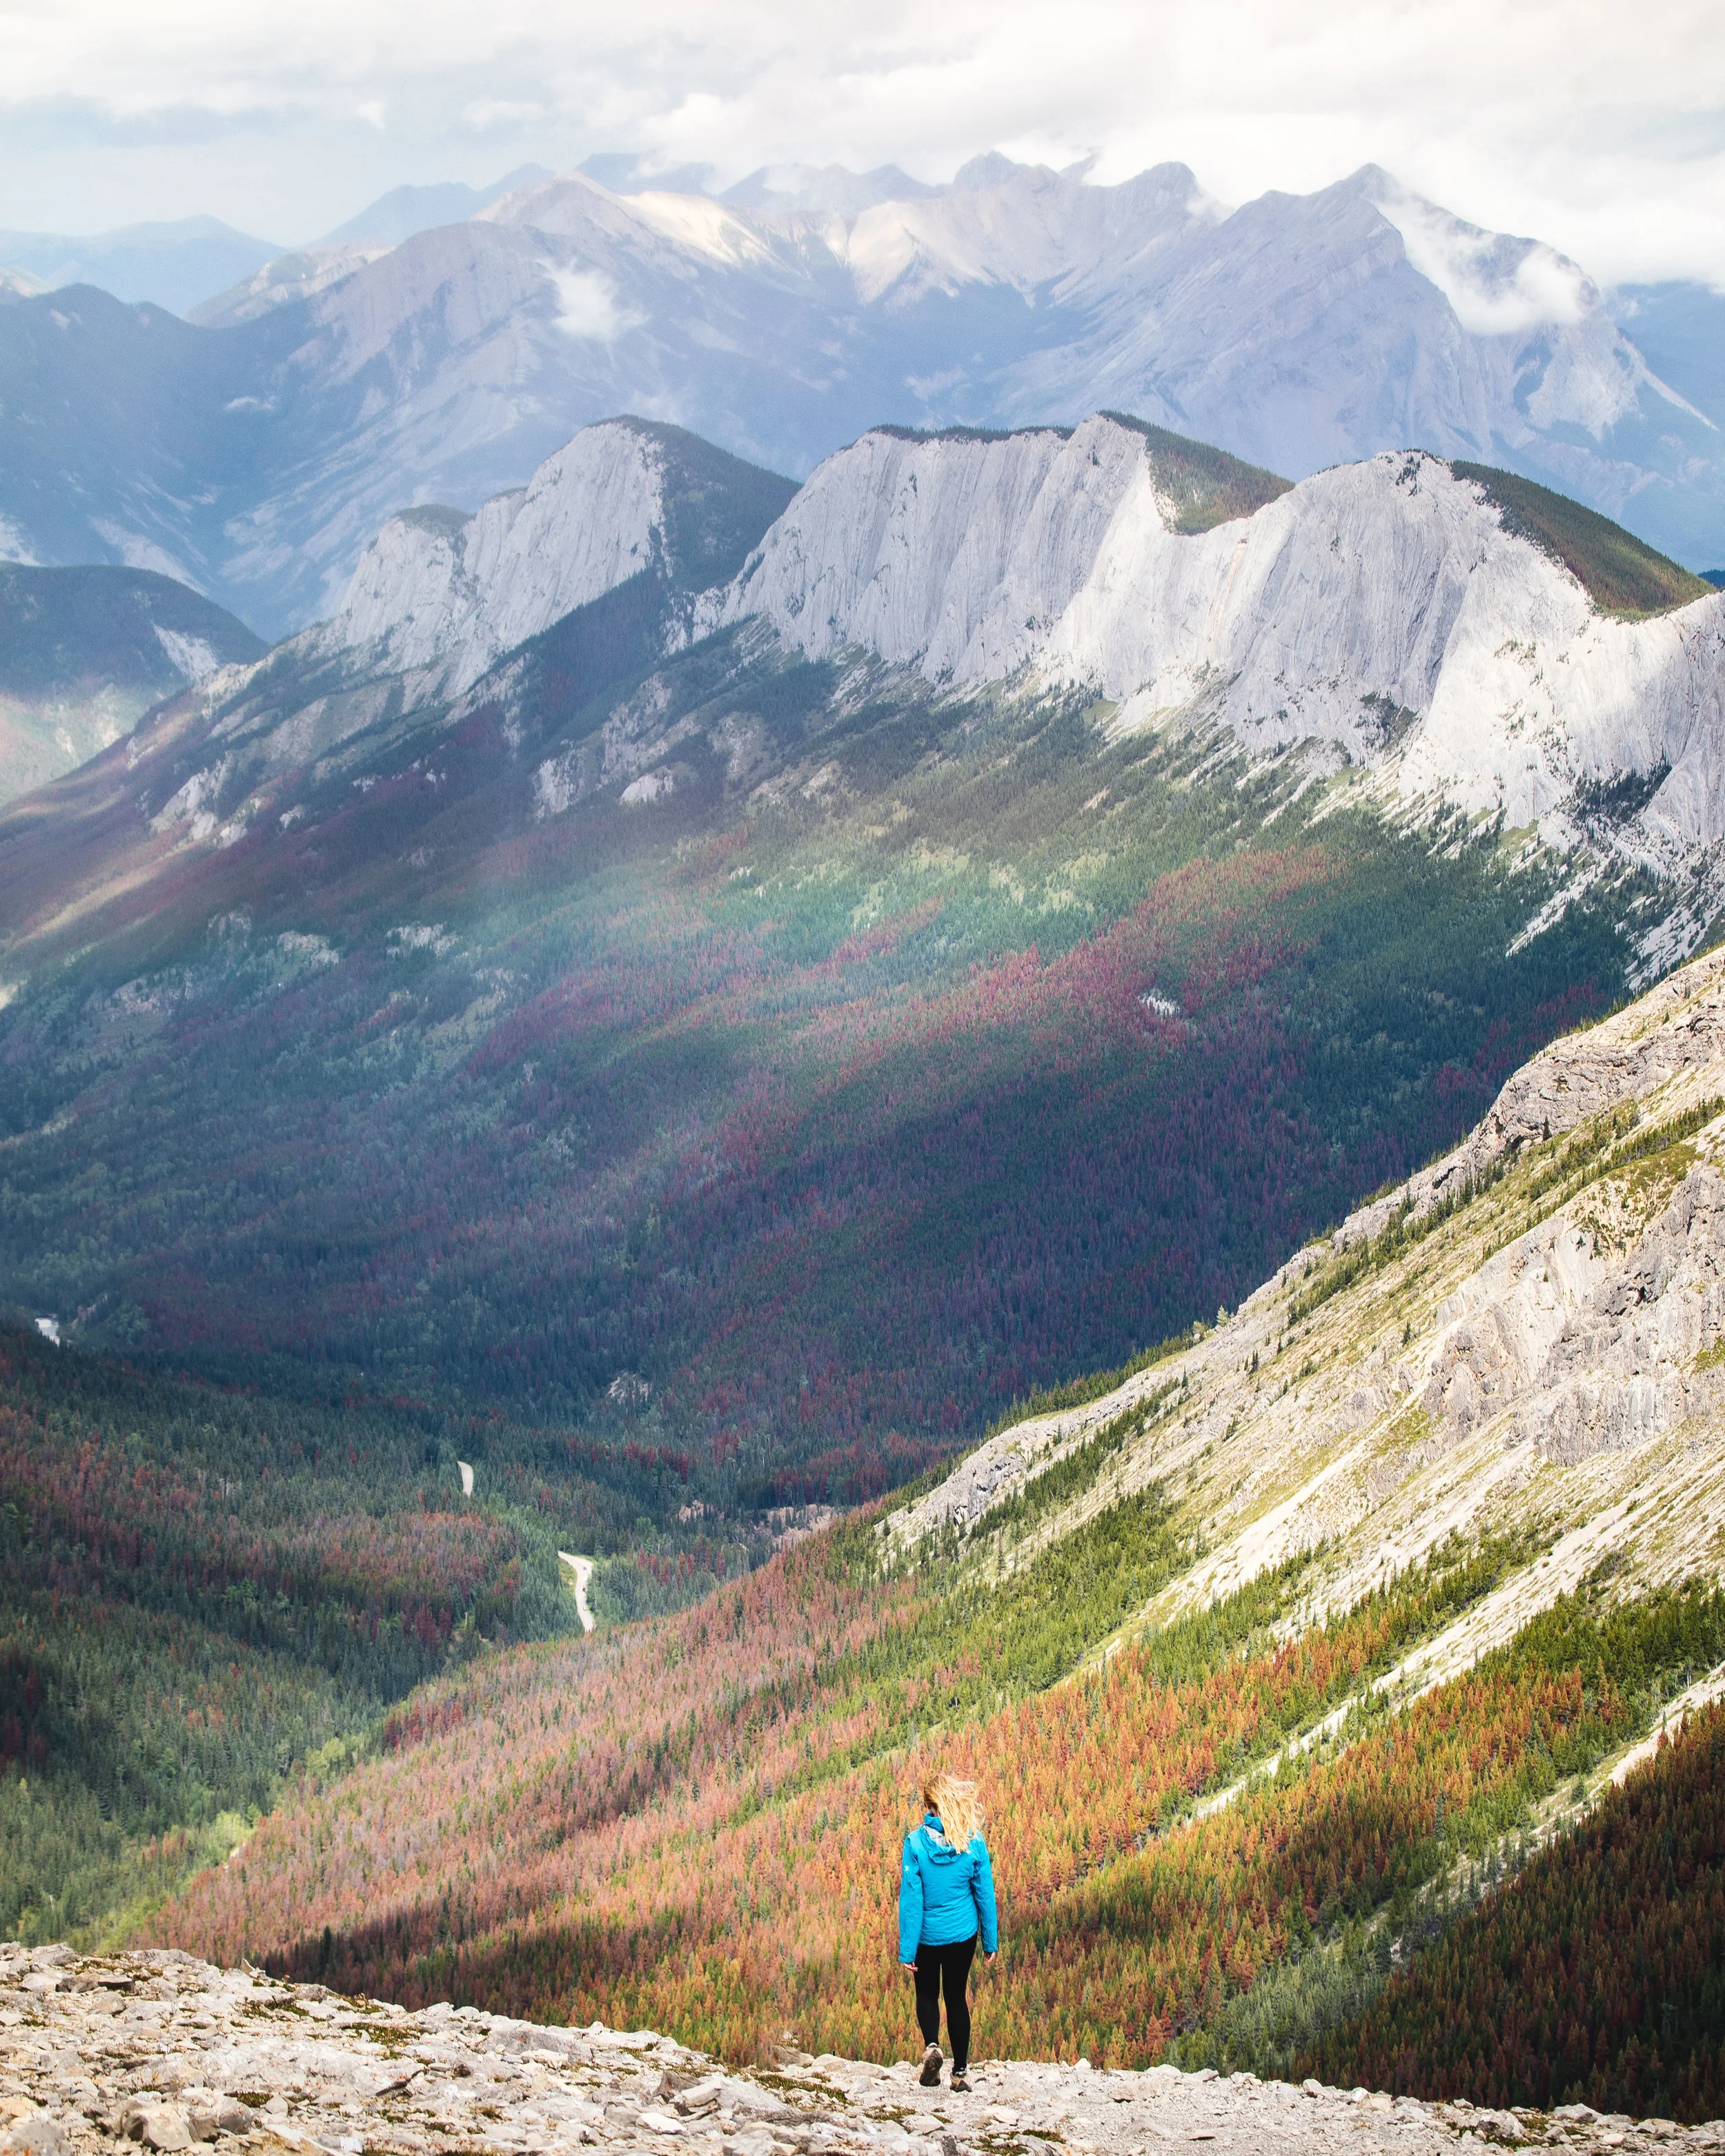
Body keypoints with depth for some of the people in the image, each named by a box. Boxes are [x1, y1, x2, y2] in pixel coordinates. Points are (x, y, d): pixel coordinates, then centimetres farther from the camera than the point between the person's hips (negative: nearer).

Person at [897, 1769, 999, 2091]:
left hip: (927, 1934, -2)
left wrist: (906, 1949, -9)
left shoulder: (916, 1842, -17)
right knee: (956, 1995, 15)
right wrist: (991, 1941, 7)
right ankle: (960, 2071, 15)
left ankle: (932, 2045, -7)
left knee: (927, 1992, 19)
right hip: (963, 1933, 2)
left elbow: (911, 1899, -15)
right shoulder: (973, 1842, -10)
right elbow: (985, 1894, -3)